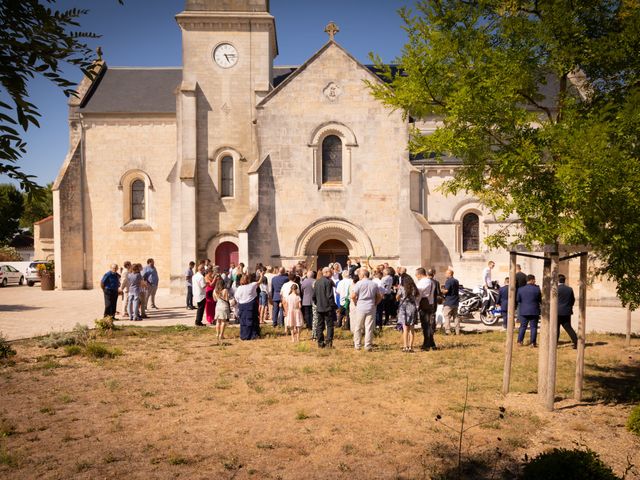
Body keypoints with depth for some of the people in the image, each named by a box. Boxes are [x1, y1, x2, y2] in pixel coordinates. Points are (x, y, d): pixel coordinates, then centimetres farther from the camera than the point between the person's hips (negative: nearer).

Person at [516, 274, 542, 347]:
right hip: (534, 311, -2)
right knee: (533, 327, 5)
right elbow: (540, 299, -2)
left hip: (524, 311, 2)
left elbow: (518, 299, 4)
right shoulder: (537, 289, -9)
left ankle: (520, 341, 8)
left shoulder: (520, 289, -3)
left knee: (523, 326, 10)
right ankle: (533, 343, 4)